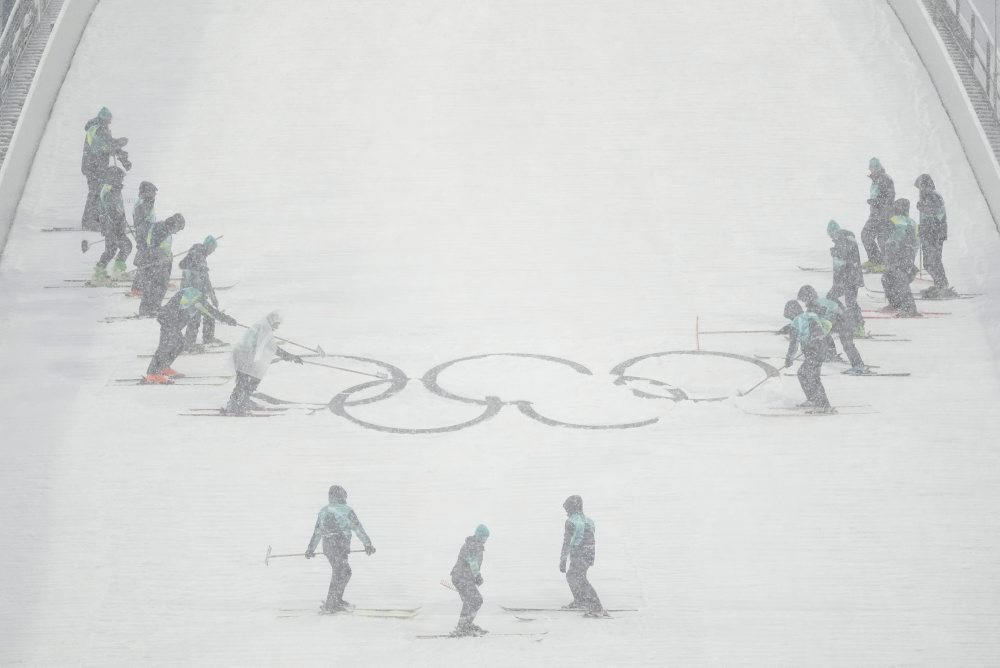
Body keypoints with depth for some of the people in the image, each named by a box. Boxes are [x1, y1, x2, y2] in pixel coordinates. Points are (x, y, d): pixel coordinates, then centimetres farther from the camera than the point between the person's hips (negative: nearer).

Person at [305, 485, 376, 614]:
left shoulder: (323, 510, 11)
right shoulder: (346, 510, -6)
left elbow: (317, 532, 16)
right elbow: (358, 529, -3)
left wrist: (311, 549, 24)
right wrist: (368, 544, 4)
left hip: (327, 545, 7)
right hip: (339, 546, -7)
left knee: (345, 572, 19)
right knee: (340, 575, -4)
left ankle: (338, 601, 24)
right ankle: (330, 605, -9)